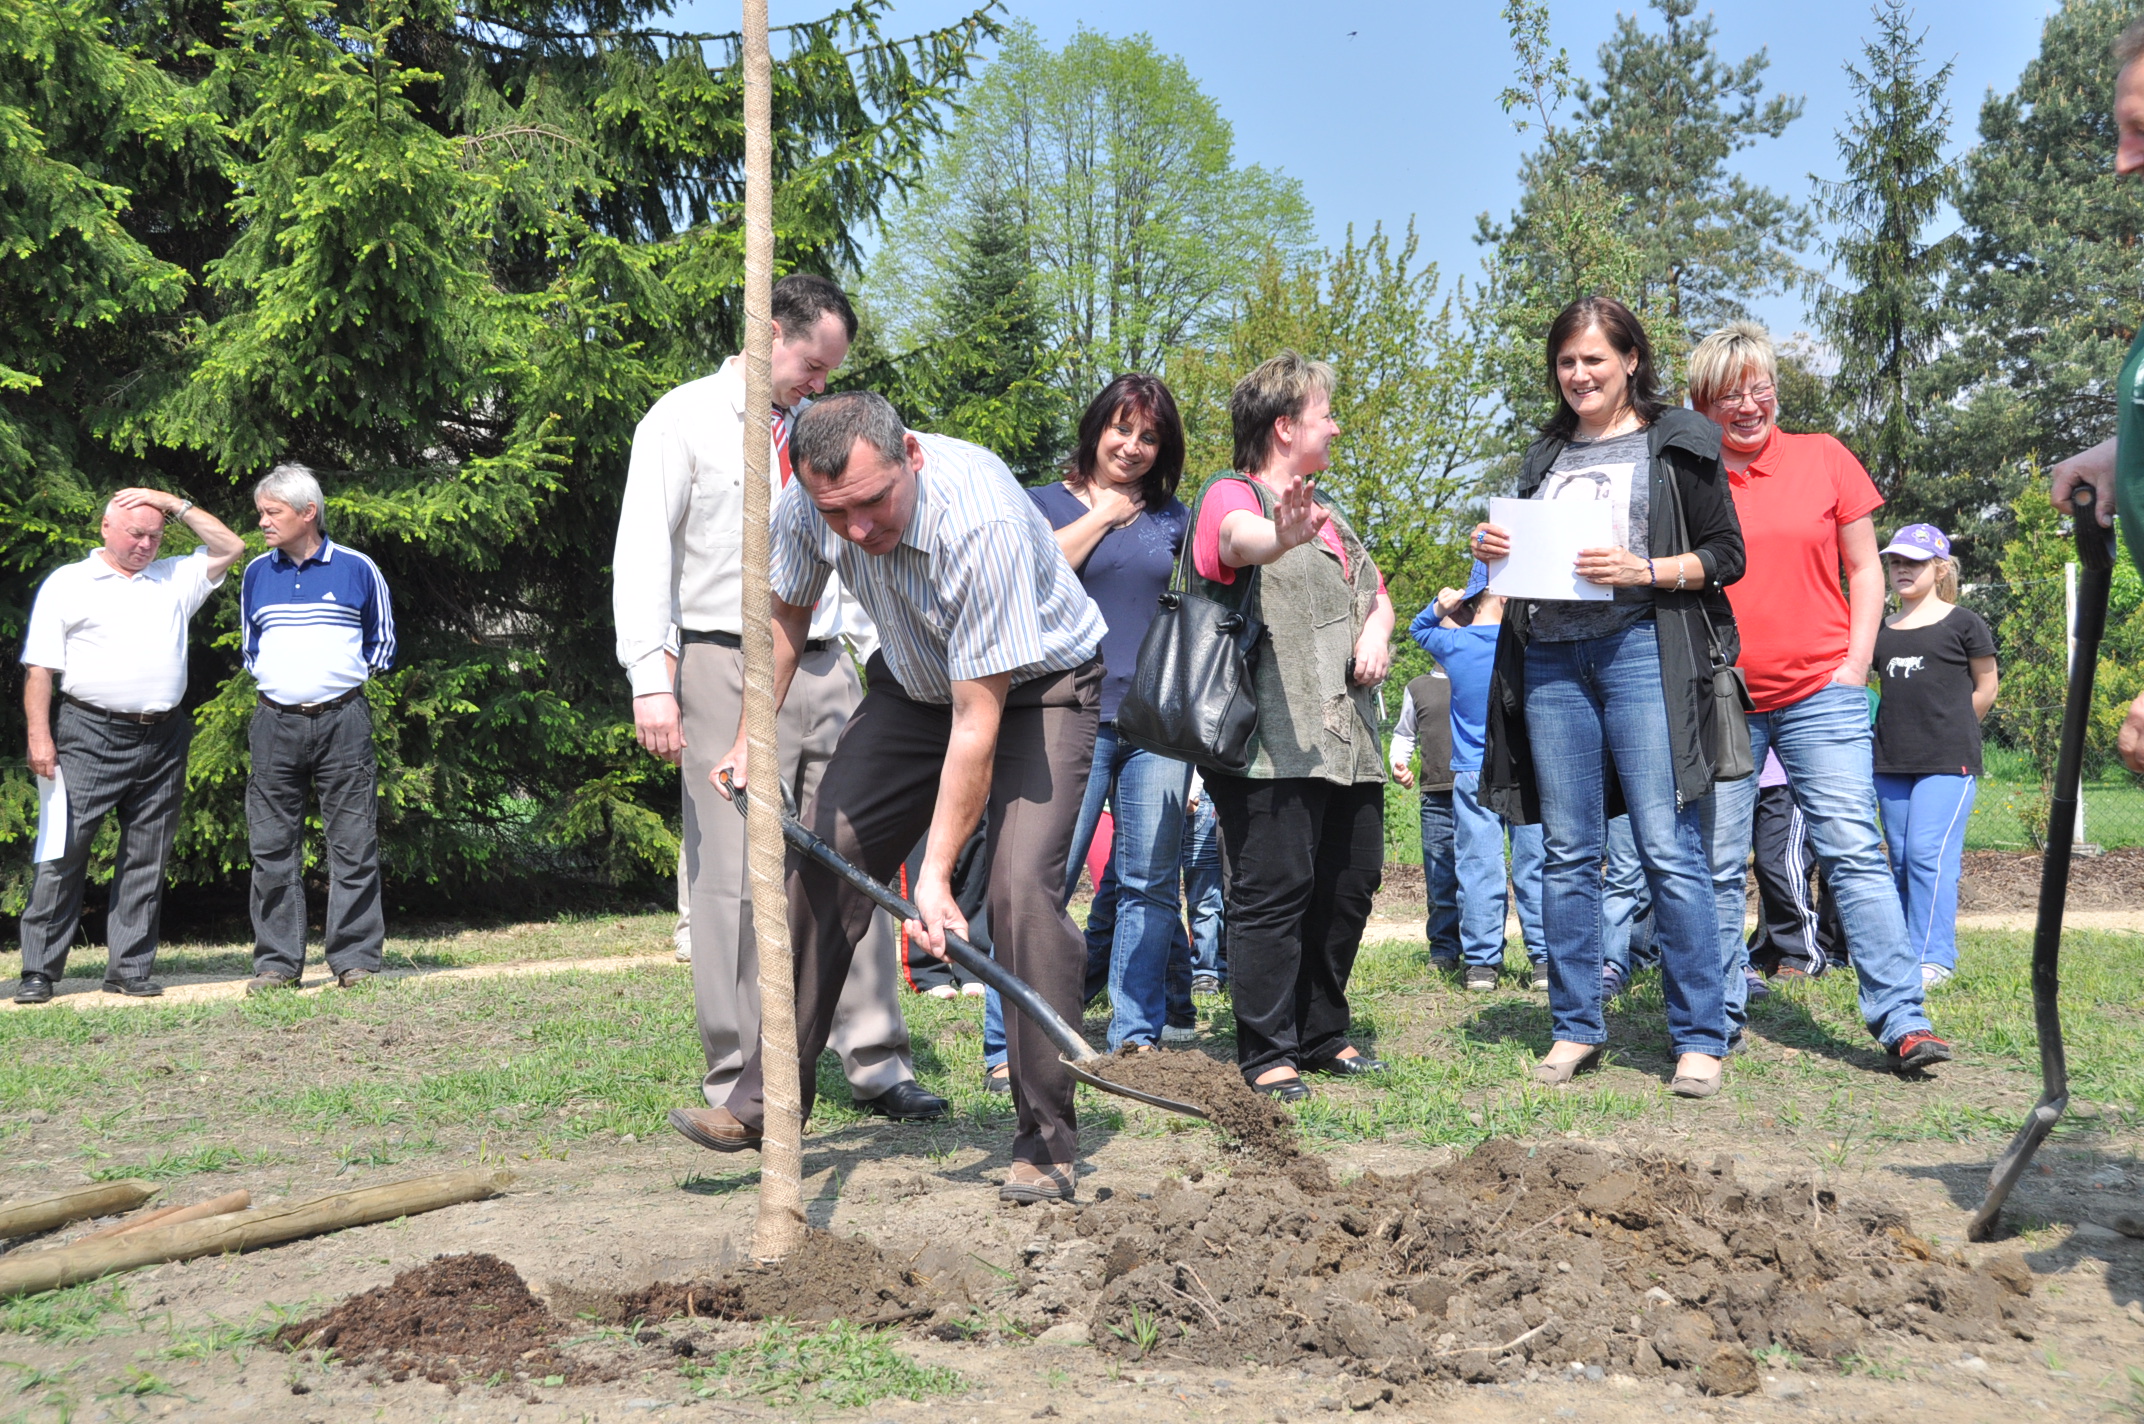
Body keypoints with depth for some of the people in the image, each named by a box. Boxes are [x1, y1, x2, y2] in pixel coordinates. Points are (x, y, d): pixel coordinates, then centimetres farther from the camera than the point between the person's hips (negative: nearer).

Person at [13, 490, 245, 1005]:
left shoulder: (174, 579, 17)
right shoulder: (67, 583, 6)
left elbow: (230, 548, 14)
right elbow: (39, 667, 2)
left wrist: (175, 504, 8)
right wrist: (39, 735, -8)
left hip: (163, 740, 4)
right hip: (91, 736, -4)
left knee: (146, 860, 5)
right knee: (63, 853, -5)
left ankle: (130, 967, 11)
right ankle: (39, 971, -1)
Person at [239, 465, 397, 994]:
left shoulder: (357, 569, 2)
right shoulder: (256, 575, 11)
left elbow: (382, 640, 13)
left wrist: (348, 676, 5)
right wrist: (270, 677, 12)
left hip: (342, 718, -3)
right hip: (275, 722, 3)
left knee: (353, 845, -2)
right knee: (273, 847, 2)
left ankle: (355, 958, 4)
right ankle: (277, 962, 9)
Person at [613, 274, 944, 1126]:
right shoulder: (684, 419, 2)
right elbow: (643, 552, -5)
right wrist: (651, 679, -14)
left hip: (824, 667, 5)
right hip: (726, 666, -5)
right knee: (735, 878, -5)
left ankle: (876, 1066, 10)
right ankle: (738, 1087, 3)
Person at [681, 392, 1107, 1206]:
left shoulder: (980, 523, -39)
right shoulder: (807, 506, -19)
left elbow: (978, 720, -36)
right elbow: (785, 610, 5)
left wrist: (935, 876, -34)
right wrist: (754, 739, 1)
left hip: (1037, 686, -6)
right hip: (915, 685, 6)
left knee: (1020, 888, -22)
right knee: (820, 856, -1)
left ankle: (1047, 1145, -12)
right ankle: (767, 1101, 9)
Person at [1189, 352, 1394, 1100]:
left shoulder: (1325, 514, 24)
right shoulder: (1231, 496, -4)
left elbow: (1376, 592, 31)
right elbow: (1239, 537, -29)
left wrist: (1375, 630, 7)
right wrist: (1282, 538, -53)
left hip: (1347, 740, 9)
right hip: (1268, 742, -9)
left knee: (1350, 883, 10)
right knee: (1275, 889, -10)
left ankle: (1321, 1034, 24)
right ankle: (1266, 1053, -3)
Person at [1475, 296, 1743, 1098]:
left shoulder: (1677, 444, 5)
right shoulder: (1546, 454, 19)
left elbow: (1725, 554, 1)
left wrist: (1642, 570, -13)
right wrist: (1494, 551, 6)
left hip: (1641, 649, -5)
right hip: (1552, 656, 5)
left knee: (1667, 848, -9)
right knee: (1566, 852, 5)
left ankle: (1701, 1038, -3)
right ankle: (1576, 1028, 14)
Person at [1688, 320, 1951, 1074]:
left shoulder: (1823, 458, 6)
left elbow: (1864, 569, 8)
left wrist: (1856, 660, -2)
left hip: (1820, 693, -1)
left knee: (1854, 852, -7)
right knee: (1717, 866, 4)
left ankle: (1902, 1020, -7)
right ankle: (1719, 1017, 16)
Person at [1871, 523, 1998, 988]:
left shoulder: (1963, 624, 0)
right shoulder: (1881, 631, 13)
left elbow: (1985, 690, 6)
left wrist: (1948, 729, 8)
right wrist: (1898, 731, 12)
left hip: (1948, 760, -6)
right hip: (1891, 763, 6)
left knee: (1928, 854, -14)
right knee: (1902, 860, 8)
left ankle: (1933, 958, -12)